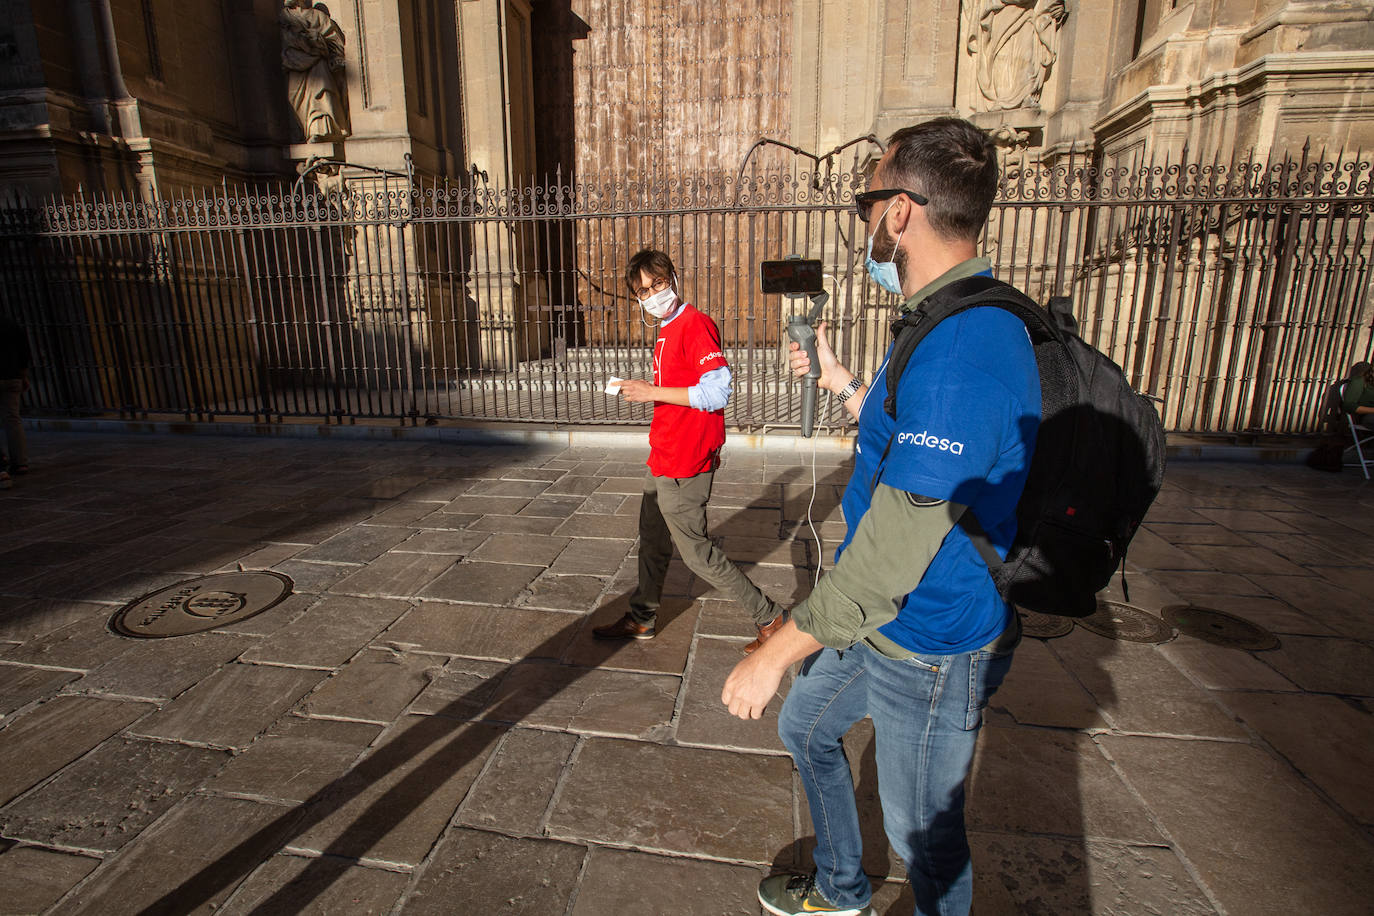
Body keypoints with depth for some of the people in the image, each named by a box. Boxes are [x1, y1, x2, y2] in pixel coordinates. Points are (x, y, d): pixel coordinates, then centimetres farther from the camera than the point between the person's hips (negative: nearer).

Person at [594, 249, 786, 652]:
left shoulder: (695, 323, -16)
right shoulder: (668, 330, 14)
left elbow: (716, 393, -25)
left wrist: (653, 392, -21)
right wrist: (642, 391, 10)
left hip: (684, 465, -10)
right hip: (664, 459, 10)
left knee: (697, 552, 0)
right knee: (653, 542, 20)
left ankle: (768, 616, 15)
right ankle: (641, 619, 38)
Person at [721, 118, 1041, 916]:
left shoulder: (961, 348, -30)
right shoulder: (954, 321, 4)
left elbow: (894, 550, -31)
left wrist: (774, 655, -21)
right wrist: (841, 381, 22)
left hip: (933, 647, -10)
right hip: (891, 621, 10)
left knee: (924, 833, 15)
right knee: (806, 726, 26)